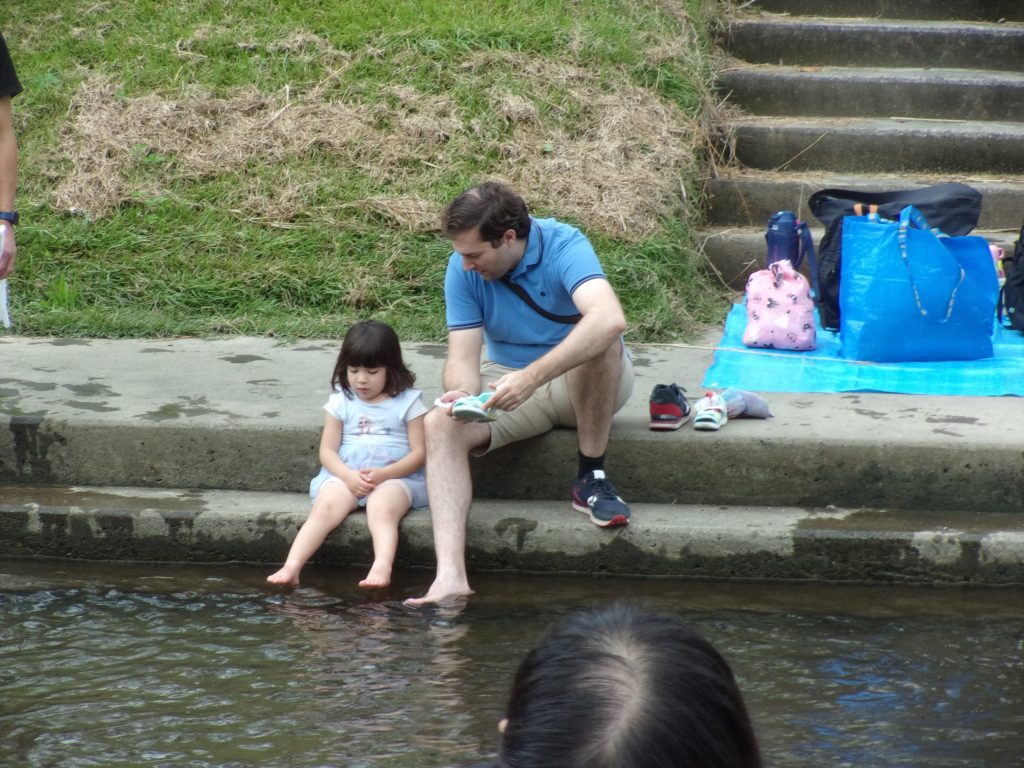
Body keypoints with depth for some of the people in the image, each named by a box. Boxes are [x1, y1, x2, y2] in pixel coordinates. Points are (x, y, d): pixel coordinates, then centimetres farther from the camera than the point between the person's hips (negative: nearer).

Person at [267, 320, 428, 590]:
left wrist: (384, 474, -16)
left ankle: (382, 568, -58)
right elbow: (327, 450, 7)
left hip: (396, 476, -2)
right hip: (345, 474, 2)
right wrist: (349, 476, -14)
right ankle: (291, 568, -43)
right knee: (325, 507, -29)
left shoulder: (407, 401, 6)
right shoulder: (341, 401, 13)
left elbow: (419, 453, 0)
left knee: (382, 510, -35)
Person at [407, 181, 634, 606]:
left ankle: (591, 478, -20)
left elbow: (610, 318, -43)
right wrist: (461, 393, -37)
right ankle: (450, 577, -36)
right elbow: (462, 356, -11)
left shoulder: (563, 247, -24)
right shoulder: (462, 269, -10)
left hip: (588, 380, -4)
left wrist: (532, 377, -51)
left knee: (599, 341, -38)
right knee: (439, 425, -24)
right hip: (510, 381, 4)